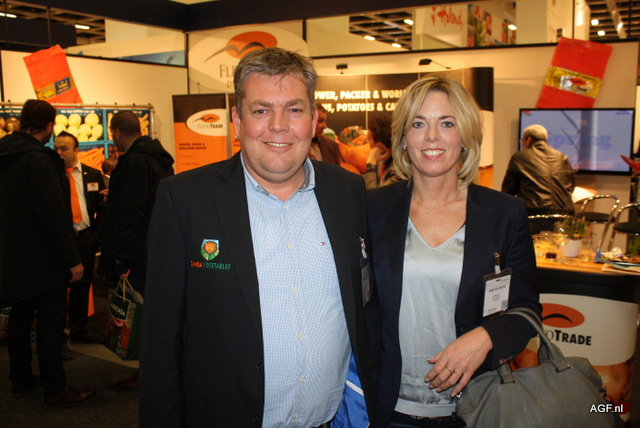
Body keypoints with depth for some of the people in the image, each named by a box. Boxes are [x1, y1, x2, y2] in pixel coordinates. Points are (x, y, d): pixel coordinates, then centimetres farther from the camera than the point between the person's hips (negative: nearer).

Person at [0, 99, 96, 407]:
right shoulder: (38, 159, -20)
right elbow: (52, 214, -24)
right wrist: (72, 259, -20)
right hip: (41, 256, -9)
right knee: (50, 321, -2)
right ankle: (55, 390, 5)